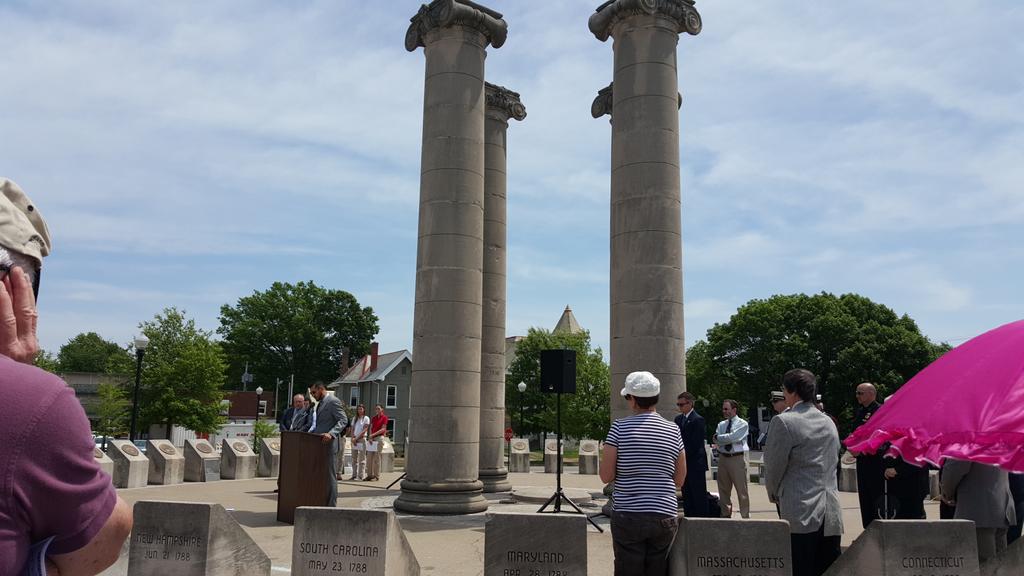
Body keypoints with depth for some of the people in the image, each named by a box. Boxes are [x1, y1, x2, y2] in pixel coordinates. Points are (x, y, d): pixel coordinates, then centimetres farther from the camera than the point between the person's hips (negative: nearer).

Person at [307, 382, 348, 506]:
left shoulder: (333, 401, -9)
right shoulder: (320, 403, 19)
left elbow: (343, 420, -17)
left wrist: (331, 434, -30)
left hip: (329, 444, -9)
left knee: (330, 475, -4)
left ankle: (331, 505, 1)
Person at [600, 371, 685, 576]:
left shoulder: (620, 428, -6)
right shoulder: (673, 431, 3)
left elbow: (606, 476, -6)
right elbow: (680, 480, 8)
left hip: (627, 515, -2)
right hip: (664, 516, 3)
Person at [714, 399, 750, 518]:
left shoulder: (742, 424, -2)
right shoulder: (721, 424, 14)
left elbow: (733, 437, -15)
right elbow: (717, 441, 1)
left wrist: (719, 437, -4)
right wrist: (728, 439, -11)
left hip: (737, 458, -5)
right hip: (723, 458, 5)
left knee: (741, 489, -2)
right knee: (723, 489, 10)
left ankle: (745, 516, 5)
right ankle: (725, 514, 20)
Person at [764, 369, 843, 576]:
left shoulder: (784, 421, -10)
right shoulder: (829, 422, 12)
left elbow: (774, 465, -5)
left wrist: (774, 494, 14)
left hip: (801, 512, -6)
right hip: (831, 514, 7)